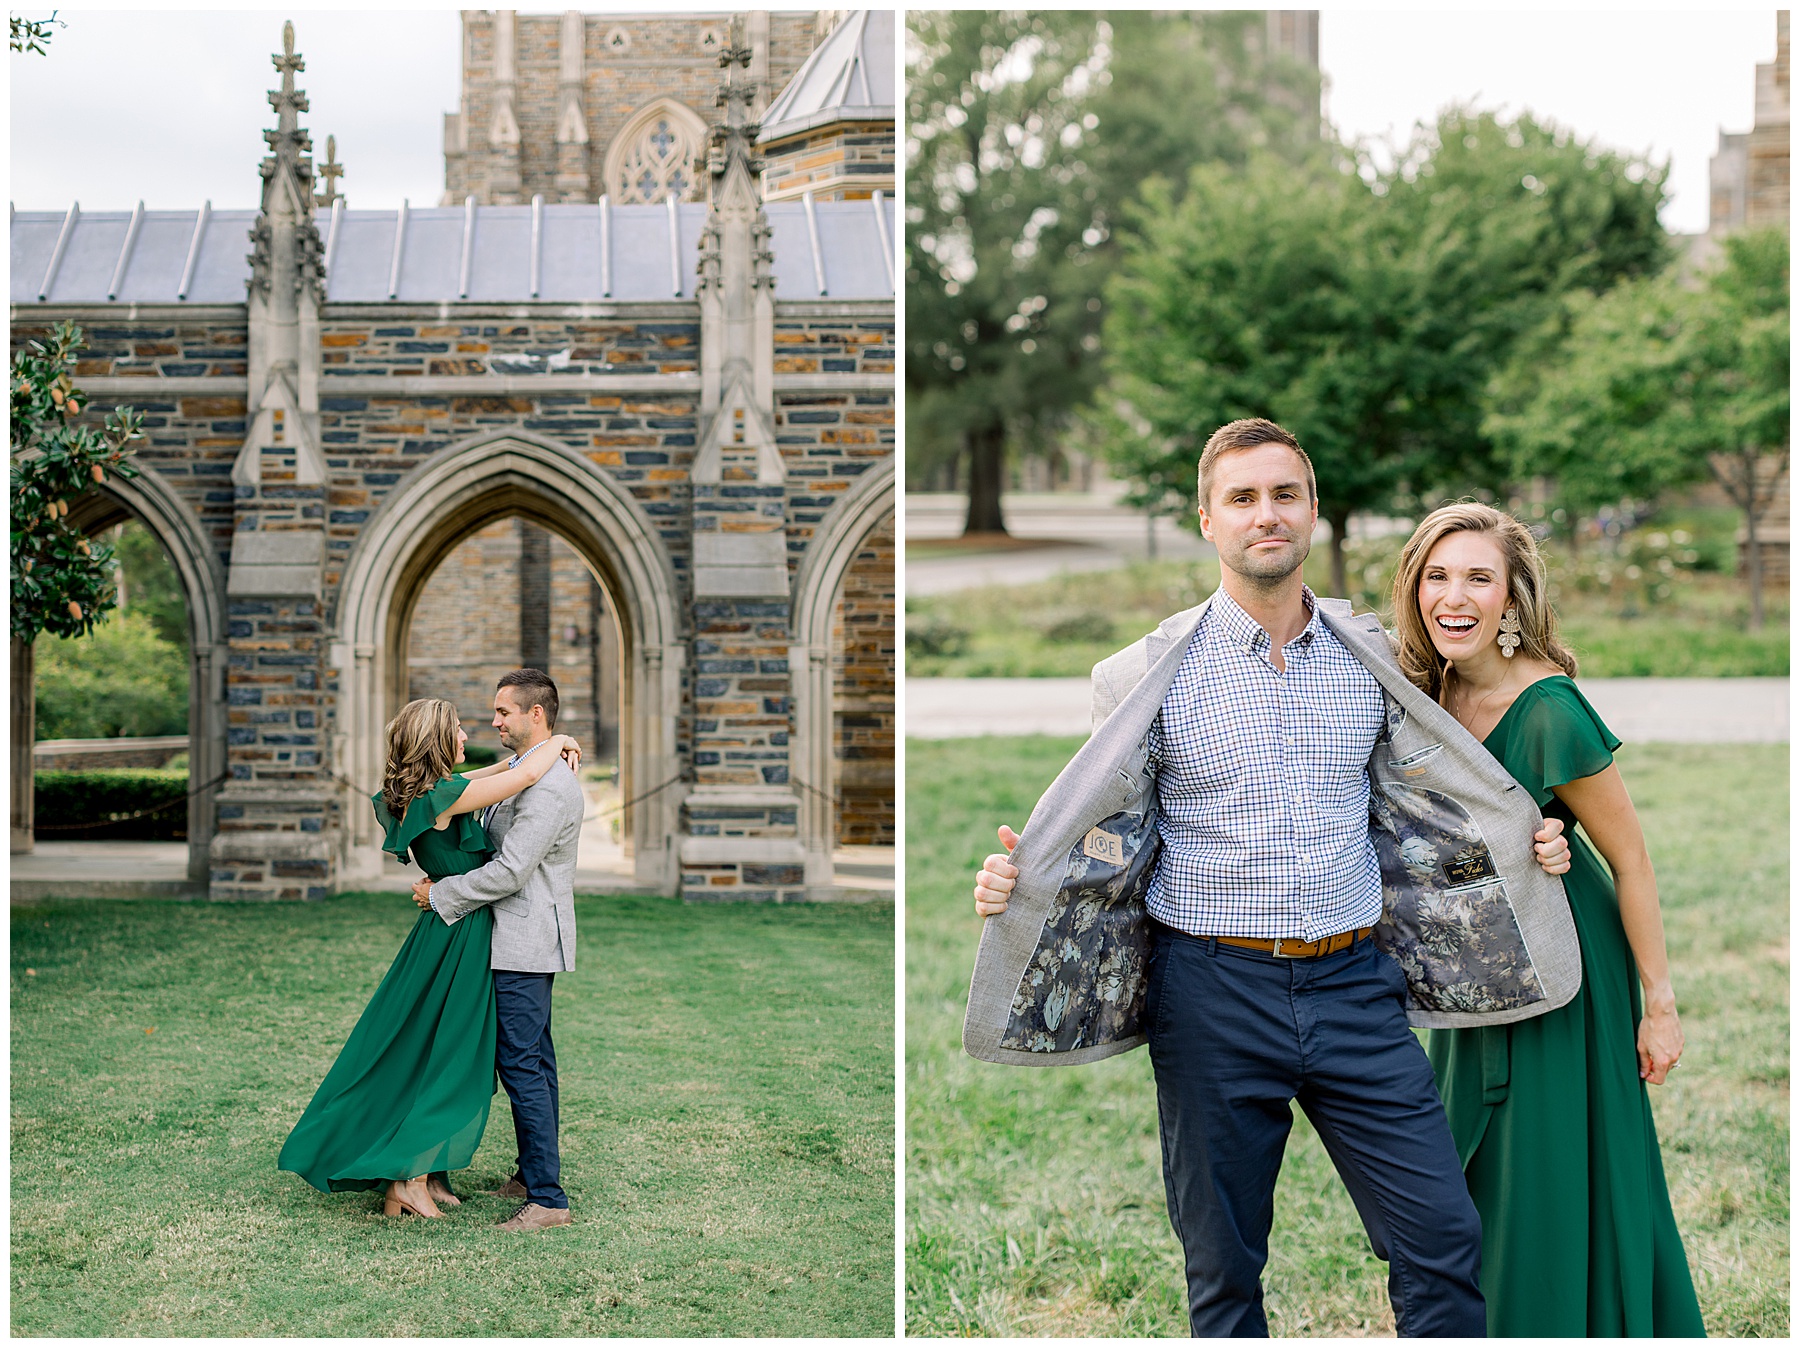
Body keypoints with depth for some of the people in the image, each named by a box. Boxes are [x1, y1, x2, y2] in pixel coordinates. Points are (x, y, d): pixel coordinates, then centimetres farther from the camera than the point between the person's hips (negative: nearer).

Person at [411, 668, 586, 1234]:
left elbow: (509, 872, -22)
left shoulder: (551, 787, -20)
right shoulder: (522, 771, 14)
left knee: (522, 1064, -10)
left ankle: (547, 1198, -9)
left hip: (525, 941, -11)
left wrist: (440, 894, -12)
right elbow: (496, 846, 24)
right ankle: (533, 1173, 26)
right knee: (532, 1062, 17)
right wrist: (445, 876, 10)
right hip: (520, 938, 11)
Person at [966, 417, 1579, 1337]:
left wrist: (1522, 846, 3)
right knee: (1223, 1266, 9)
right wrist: (1019, 881, -16)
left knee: (1441, 1239, -1)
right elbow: (1108, 835, 1)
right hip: (1212, 988, -2)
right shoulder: (1155, 672, -1)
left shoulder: (1370, 660, 8)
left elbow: (1411, 811, 16)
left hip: (1353, 984, 2)